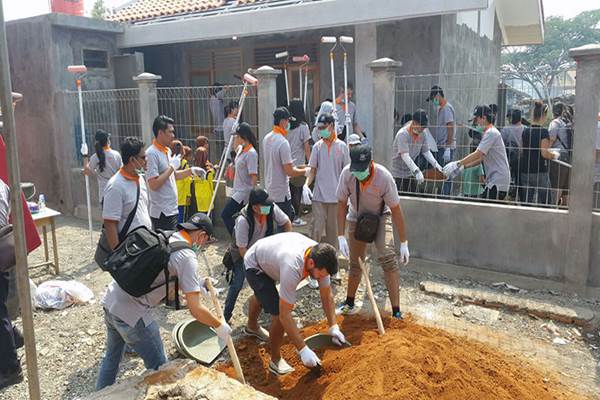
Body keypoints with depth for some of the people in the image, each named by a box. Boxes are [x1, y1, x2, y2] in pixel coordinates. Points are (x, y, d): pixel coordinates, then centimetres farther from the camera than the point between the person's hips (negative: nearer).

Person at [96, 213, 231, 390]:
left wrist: (194, 285, 20)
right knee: (158, 367, 9)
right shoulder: (187, 257, -13)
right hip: (131, 313, -9)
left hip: (110, 300, 9)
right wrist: (220, 326, 2)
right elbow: (195, 310, -14)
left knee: (112, 356, 29)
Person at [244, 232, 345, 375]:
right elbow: (284, 315, -42)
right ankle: (275, 360, 4)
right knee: (278, 311, -19)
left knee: (261, 296, 34)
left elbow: (327, 295, -12)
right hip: (254, 265, -7)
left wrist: (333, 327, -19)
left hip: (267, 259, 7)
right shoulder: (292, 267, -47)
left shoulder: (320, 258, -27)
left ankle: (252, 326, 65)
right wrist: (303, 350, -39)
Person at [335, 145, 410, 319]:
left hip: (380, 218, -2)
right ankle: (349, 304, 30)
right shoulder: (347, 173, -26)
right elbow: (342, 205, -15)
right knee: (355, 263, 10)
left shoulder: (384, 177, -32)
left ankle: (396, 312, -14)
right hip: (356, 219, 3)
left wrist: (404, 243, -21)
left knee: (387, 259, -19)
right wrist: (341, 237, -19)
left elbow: (396, 210, -24)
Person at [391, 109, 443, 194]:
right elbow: (405, 156, -33)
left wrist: (436, 164, -8)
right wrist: (417, 171, -42)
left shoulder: (422, 134, 1)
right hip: (398, 175, -7)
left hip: (411, 174, 7)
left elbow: (426, 151, 8)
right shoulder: (402, 134, -23)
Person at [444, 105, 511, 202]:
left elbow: (477, 154, -21)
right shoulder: (488, 133, 20)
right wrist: (463, 166, 10)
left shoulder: (491, 133, -12)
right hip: (494, 180, 10)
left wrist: (457, 164, -19)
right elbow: (481, 158, 19)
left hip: (498, 182, -10)